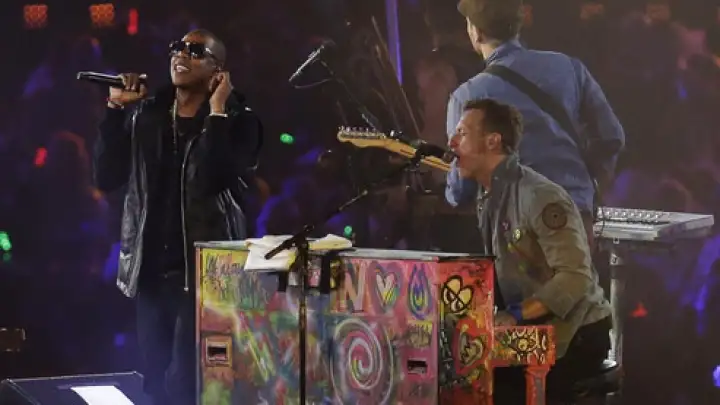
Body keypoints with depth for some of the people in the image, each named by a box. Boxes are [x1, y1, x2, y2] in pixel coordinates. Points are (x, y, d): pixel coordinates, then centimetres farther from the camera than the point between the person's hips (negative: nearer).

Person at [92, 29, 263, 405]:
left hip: (205, 271, -5)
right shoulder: (147, 115, 11)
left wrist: (216, 112, -16)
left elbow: (214, 180, -20)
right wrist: (115, 109, 0)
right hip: (151, 270, 5)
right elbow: (106, 177, 3)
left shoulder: (237, 121, -3)